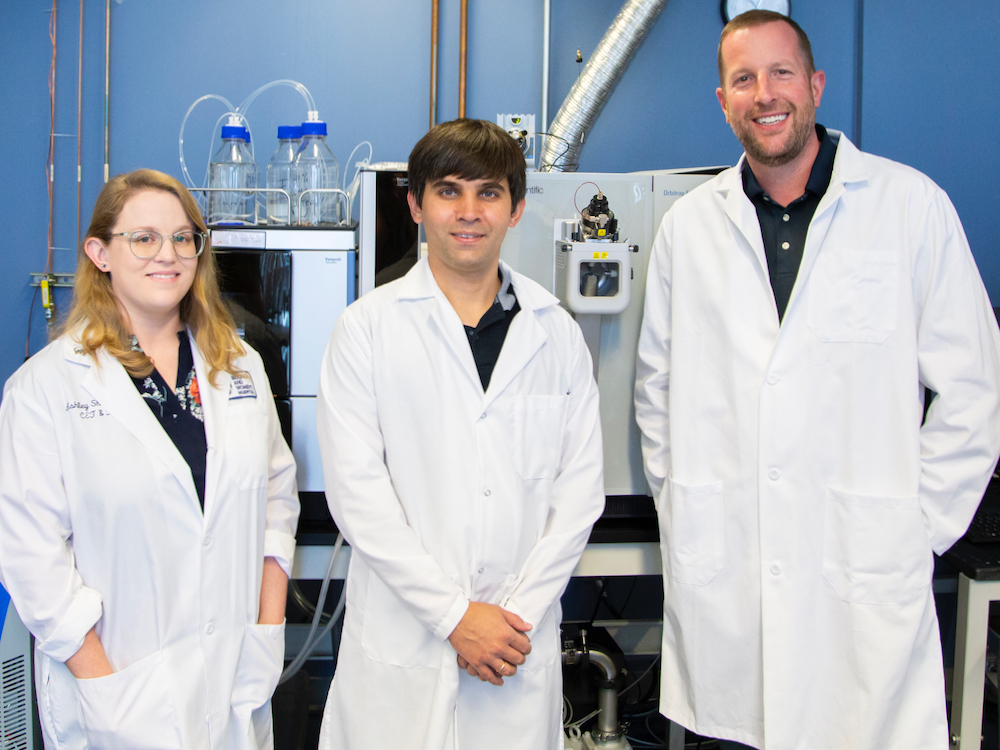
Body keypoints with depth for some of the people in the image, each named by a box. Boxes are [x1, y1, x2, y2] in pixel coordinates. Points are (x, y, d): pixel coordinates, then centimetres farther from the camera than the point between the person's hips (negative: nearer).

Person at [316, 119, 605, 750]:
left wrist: (520, 612, -6)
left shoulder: (558, 335, 6)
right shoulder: (368, 327, -1)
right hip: (399, 647, -1)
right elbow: (356, 489, -8)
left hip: (522, 648, 2)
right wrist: (456, 614, -11)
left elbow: (581, 489, 4)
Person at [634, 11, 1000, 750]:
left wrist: (919, 527, -1)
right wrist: (682, 508, 9)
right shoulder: (689, 225, 8)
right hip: (718, 575, 2)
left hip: (867, 577, -2)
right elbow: (657, 387, 16)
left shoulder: (911, 204, 1)